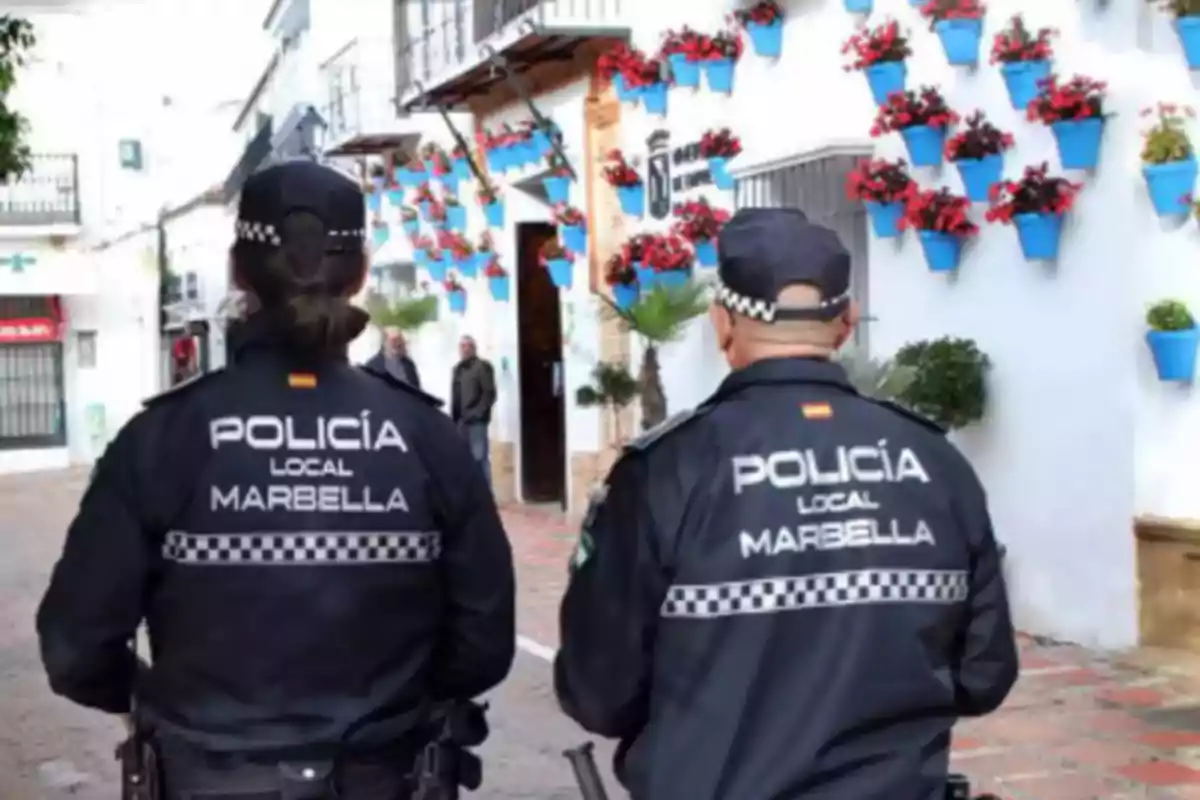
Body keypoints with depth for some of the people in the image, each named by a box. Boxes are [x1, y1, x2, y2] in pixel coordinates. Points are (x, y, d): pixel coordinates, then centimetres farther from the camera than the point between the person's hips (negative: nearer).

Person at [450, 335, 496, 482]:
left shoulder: (482, 366, -3)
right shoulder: (458, 368, 19)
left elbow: (489, 393, -10)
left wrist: (478, 413, -17)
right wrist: (454, 417, 10)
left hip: (476, 420, -7)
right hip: (461, 420, 7)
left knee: (479, 457, -8)